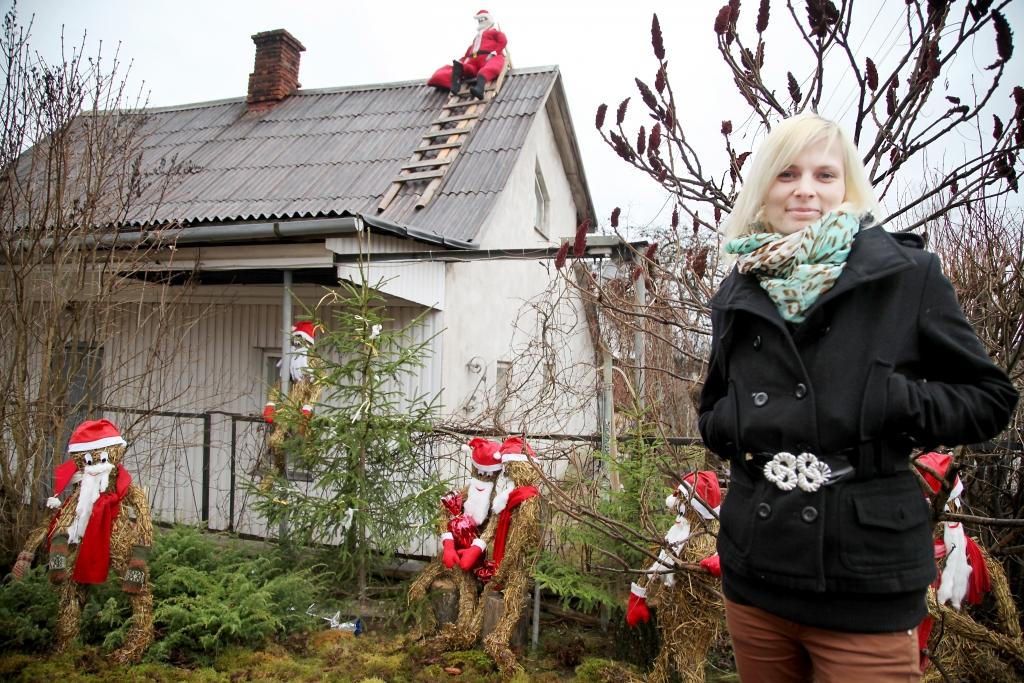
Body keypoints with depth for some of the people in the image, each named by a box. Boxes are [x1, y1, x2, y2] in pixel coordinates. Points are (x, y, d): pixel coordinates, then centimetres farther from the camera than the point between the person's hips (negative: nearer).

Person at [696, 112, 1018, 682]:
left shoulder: (907, 275, -4)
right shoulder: (737, 296, 7)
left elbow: (991, 397, 1)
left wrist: (897, 402, -16)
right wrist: (729, 426, -3)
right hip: (754, 573, 4)